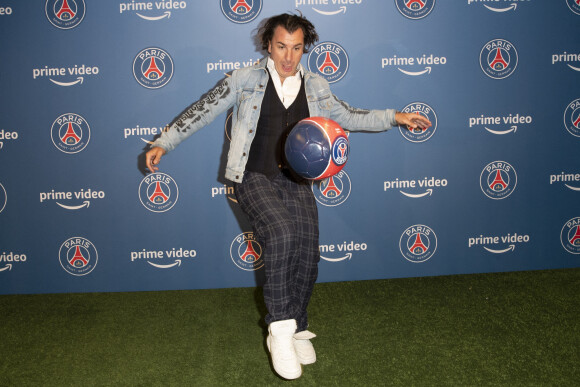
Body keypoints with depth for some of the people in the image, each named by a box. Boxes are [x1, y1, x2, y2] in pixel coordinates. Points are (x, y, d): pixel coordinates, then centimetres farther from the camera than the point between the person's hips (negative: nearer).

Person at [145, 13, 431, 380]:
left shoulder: (315, 85, 11)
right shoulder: (245, 79, 1)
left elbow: (348, 116, 20)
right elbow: (204, 110, 2)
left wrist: (393, 116, 12)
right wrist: (164, 143, -3)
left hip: (297, 182, 4)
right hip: (255, 178, -3)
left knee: (307, 253, -7)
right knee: (281, 233, -29)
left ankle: (296, 329, 16)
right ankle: (281, 327, -16)